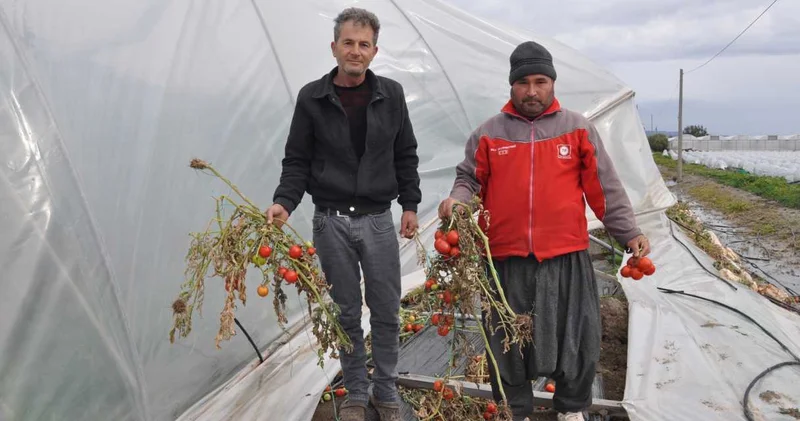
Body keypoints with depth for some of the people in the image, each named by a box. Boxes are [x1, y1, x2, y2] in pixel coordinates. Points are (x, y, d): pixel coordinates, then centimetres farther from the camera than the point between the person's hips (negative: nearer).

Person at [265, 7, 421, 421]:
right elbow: (297, 161, 1)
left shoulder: (391, 94, 3)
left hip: (379, 219, 1)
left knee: (386, 312, 7)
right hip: (331, 221, -1)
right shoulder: (311, 97, -1)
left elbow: (406, 155, 9)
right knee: (346, 313, 9)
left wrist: (410, 204, 6)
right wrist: (283, 202, -13)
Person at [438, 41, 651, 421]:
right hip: (506, 258, 0)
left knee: (577, 338, 9)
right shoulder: (488, 133, 6)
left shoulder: (578, 128, 5)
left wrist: (629, 233, 3)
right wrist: (457, 200, -10)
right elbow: (469, 179, 11)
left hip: (567, 256, 0)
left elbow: (604, 187, 6)